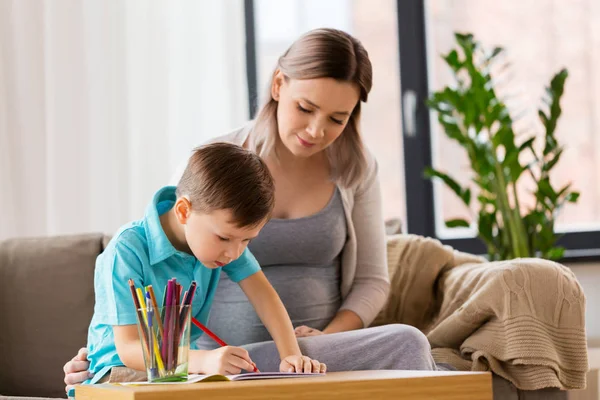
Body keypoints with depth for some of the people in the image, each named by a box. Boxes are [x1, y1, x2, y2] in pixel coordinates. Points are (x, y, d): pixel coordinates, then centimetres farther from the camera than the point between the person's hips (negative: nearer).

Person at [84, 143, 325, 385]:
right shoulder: (128, 251, -24)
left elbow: (262, 293, -5)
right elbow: (128, 348, -28)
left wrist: (292, 356, -21)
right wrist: (203, 360, -43)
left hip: (184, 363, 4)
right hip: (124, 367, -3)